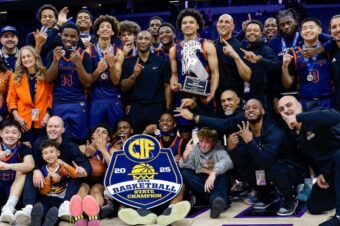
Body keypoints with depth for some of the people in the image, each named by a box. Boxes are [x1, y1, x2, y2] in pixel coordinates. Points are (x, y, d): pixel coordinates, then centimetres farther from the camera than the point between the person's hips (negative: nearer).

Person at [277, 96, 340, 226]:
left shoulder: (315, 115, -20)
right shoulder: (293, 134, 3)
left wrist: (298, 117, -42)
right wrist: (318, 174, 2)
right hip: (327, 171, 8)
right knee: (314, 207, 6)